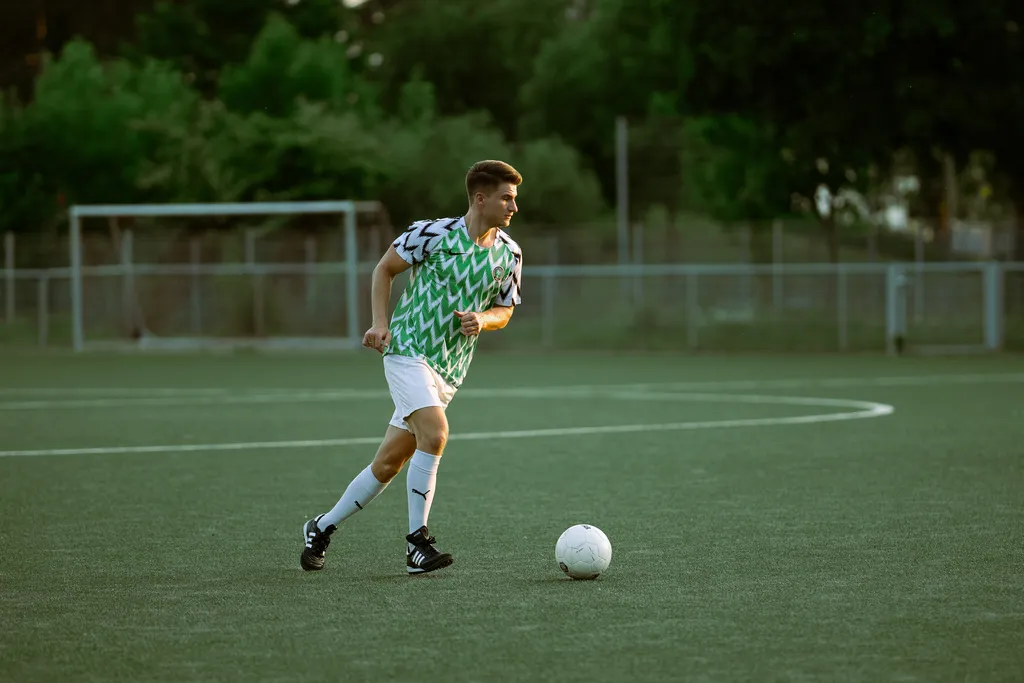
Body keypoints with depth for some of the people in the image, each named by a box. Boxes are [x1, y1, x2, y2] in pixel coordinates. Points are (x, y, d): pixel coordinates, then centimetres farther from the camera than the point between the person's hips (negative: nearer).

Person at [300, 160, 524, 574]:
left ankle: (322, 528, 22)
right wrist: (380, 322, -7)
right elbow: (385, 268, 4)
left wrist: (481, 320, -8)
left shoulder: (509, 254, 4)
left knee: (388, 463, 6)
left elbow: (504, 310, 15)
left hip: (449, 370, 5)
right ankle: (417, 543, -19)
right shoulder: (434, 233, -9)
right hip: (407, 350, -5)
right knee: (434, 433, -26)